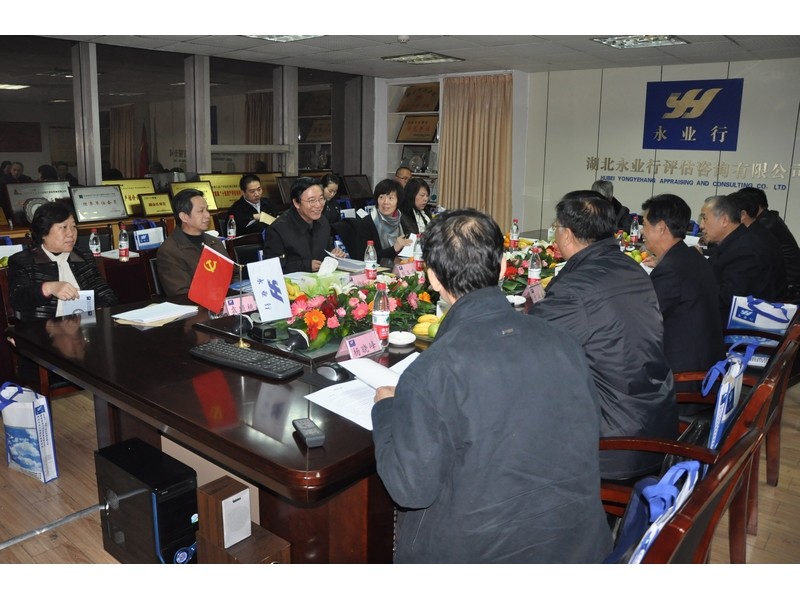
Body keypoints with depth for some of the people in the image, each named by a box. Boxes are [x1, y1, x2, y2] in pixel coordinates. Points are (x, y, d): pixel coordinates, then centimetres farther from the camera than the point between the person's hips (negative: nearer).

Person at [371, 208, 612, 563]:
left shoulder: (431, 372, -23)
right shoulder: (562, 341, -9)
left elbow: (411, 489, -16)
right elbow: (590, 429, 6)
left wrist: (385, 409, -1)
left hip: (483, 553, -4)